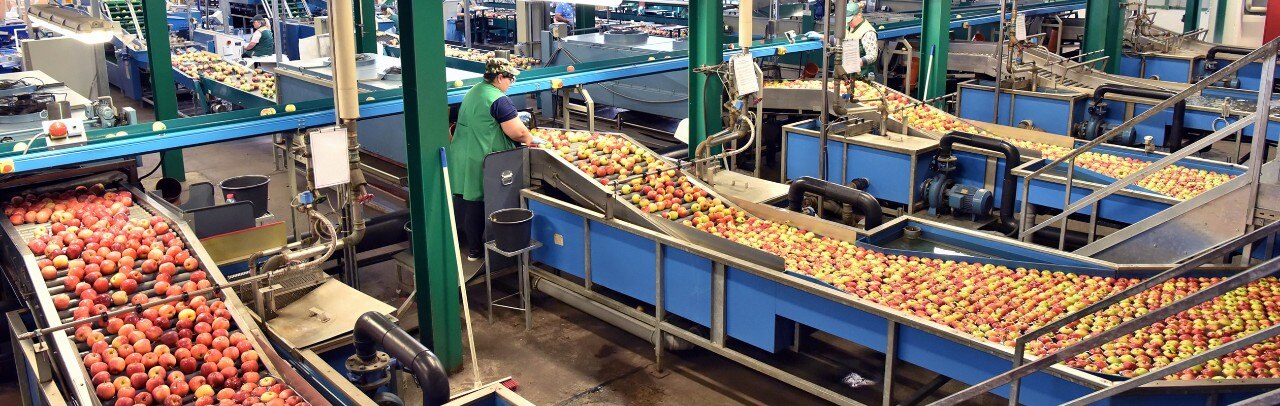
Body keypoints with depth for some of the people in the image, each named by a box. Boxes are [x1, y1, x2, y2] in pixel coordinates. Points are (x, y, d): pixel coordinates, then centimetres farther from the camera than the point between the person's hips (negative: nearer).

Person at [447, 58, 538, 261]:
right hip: (479, 163, -9)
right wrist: (530, 139, 0)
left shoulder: (474, 92, 13)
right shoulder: (499, 100, -17)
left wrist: (514, 116, 19)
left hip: (461, 158, 9)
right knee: (477, 204, 1)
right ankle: (475, 250, 11)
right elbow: (517, 132, -20)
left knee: (465, 200, 14)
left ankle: (470, 243, 26)